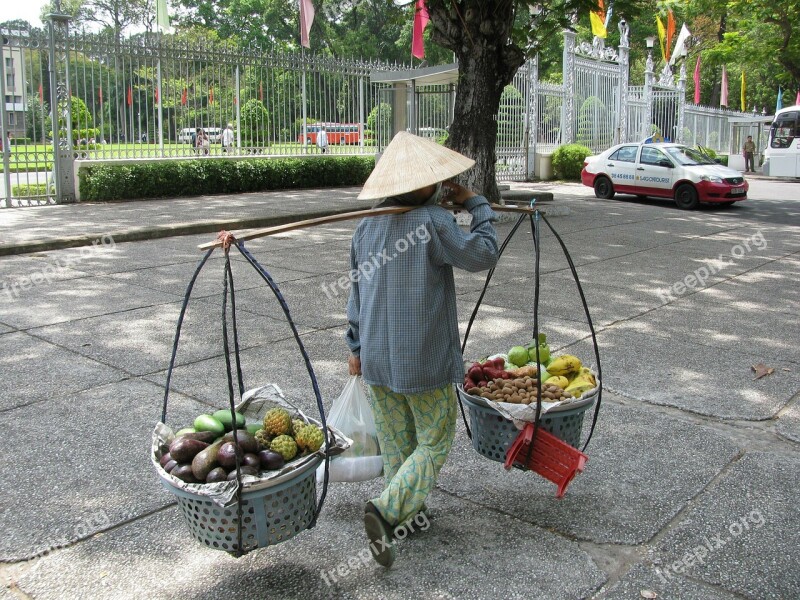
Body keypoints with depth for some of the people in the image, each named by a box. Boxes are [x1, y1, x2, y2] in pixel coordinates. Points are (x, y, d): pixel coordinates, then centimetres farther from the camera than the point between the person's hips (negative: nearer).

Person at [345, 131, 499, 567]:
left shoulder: (367, 226, 3)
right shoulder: (433, 221, -17)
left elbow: (356, 291, 9)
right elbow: (483, 256, -10)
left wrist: (357, 346, 17)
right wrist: (476, 205, 1)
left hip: (376, 357, 6)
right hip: (425, 360, -6)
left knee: (395, 441, 19)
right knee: (434, 444, 9)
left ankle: (408, 512, 33)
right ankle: (387, 510, -6)